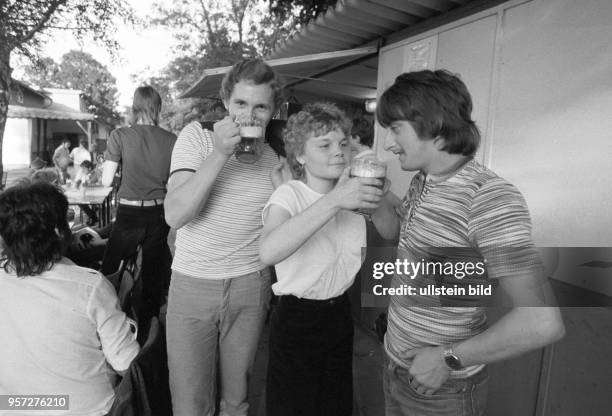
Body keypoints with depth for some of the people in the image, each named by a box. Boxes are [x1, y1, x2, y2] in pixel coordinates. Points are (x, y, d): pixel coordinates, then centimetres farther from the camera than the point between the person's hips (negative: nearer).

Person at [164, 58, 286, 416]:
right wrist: (219, 154, -25)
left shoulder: (277, 155, 2)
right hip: (192, 285, -1)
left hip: (251, 288, 2)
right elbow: (174, 216, -20)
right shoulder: (197, 135, -6)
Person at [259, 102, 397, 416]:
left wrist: (376, 193, -23)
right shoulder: (289, 194, -18)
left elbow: (392, 232, -5)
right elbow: (268, 252, -37)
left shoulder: (350, 191, -1)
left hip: (339, 316, 5)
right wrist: (333, 201, -41)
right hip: (296, 320, -5)